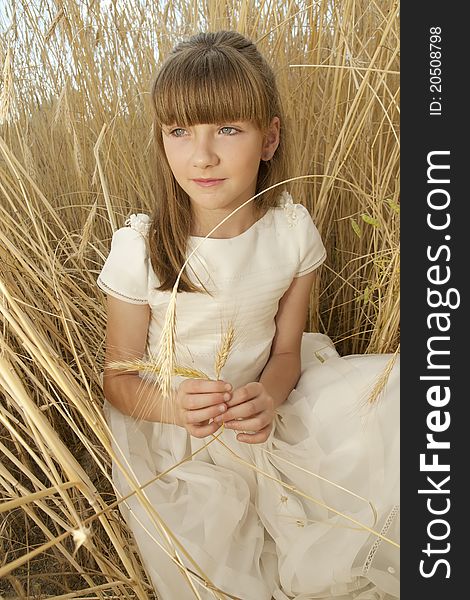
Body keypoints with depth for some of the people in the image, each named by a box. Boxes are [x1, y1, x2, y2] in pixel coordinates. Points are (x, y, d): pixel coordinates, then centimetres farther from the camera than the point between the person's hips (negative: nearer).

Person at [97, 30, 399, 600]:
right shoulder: (139, 247, -18)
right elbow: (119, 376, -7)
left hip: (262, 412, 3)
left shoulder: (293, 230, -11)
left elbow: (286, 348, -1)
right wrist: (171, 405, -28)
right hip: (170, 429, -2)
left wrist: (269, 396, -22)